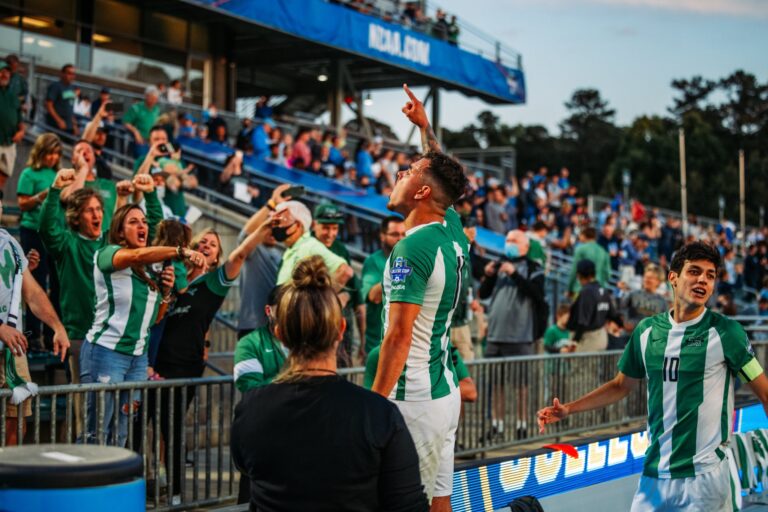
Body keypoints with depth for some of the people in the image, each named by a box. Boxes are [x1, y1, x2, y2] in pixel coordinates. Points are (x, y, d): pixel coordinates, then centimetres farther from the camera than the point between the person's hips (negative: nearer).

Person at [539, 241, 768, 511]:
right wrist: (568, 409, 8)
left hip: (703, 476, -3)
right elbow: (621, 385, 17)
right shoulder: (647, 330, 5)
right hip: (653, 474, 4)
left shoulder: (725, 331, -6)